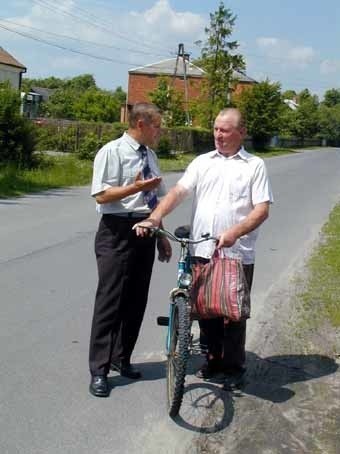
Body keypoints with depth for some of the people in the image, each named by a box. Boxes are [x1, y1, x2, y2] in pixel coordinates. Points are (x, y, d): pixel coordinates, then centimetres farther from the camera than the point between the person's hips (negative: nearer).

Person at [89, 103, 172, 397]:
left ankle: (121, 358, 28)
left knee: (137, 300, 12)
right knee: (110, 300, -4)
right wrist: (135, 187, -26)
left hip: (145, 231, 8)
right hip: (118, 232, -7)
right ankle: (99, 371, 6)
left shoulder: (150, 155, 14)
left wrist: (161, 235, 16)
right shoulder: (112, 151, -8)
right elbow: (101, 195, -15)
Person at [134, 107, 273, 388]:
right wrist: (155, 218, -16)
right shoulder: (203, 162, 11)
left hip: (238, 253, -3)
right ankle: (212, 359, 29)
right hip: (202, 250, 3)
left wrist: (234, 233, -21)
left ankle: (233, 366, 24)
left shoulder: (255, 166, 3)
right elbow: (178, 192, 0)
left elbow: (262, 209, -6)